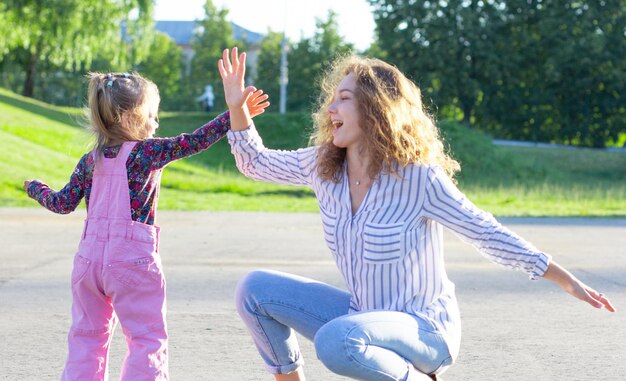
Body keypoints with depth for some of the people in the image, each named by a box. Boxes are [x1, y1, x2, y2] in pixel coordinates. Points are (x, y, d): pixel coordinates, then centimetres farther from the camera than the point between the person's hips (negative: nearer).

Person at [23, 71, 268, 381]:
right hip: (132, 257, -5)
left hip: (90, 255, 5)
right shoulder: (147, 152, -9)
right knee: (148, 338, 3)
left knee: (87, 335, 16)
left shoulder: (90, 160, 6)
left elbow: (64, 203, 10)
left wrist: (36, 189, 29)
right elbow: (195, 141, -15)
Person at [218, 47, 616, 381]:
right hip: (364, 316, 7)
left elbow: (487, 233, -14)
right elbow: (256, 162, 13)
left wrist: (569, 282, -15)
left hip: (425, 328, -6)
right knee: (255, 289, -5)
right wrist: (237, 106, -2)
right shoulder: (323, 165, -2)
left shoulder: (418, 176, -20)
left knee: (335, 342, -36)